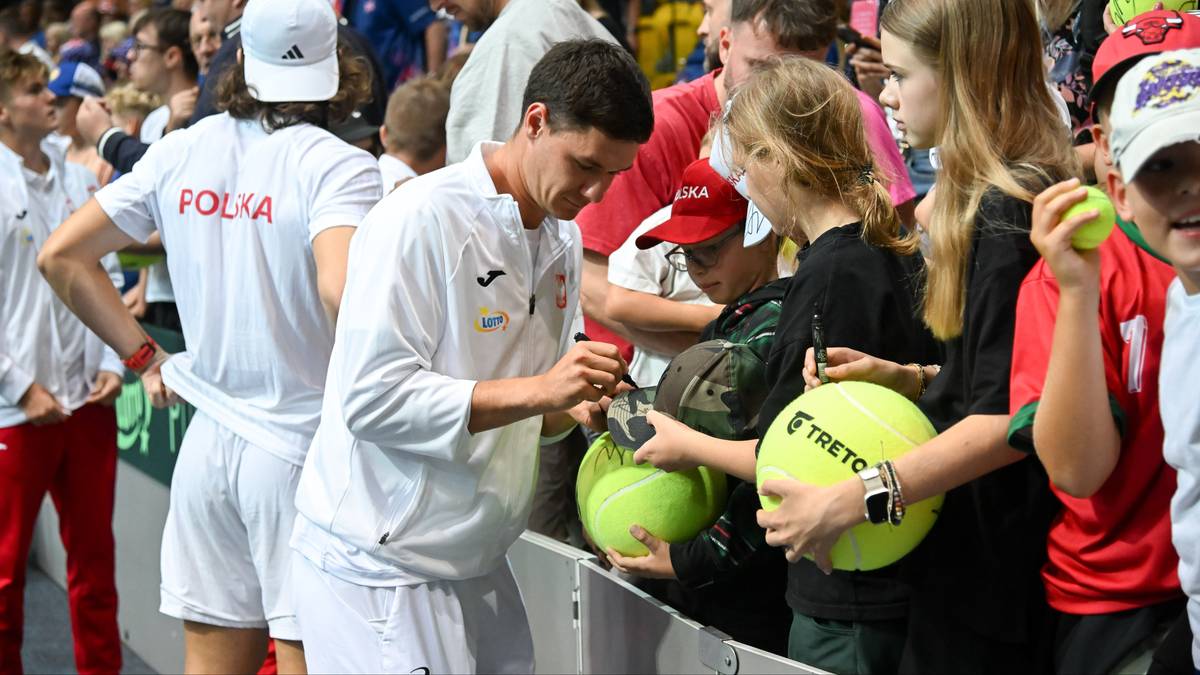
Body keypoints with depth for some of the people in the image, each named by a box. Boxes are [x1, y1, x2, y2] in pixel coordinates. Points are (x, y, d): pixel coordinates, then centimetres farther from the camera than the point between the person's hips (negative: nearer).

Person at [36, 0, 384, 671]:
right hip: (302, 450, -5)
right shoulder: (338, 166, -11)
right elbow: (340, 287, -29)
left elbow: (61, 255, 9)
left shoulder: (182, 152, 5)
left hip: (209, 442, 5)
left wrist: (146, 356, 13)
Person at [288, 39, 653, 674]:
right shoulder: (421, 219, -16)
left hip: (477, 565, 8)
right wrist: (537, 391, -25)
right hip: (379, 567, -8)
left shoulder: (561, 238, 10)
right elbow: (371, 398, -22)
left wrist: (574, 405, -4)